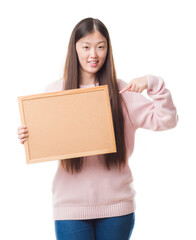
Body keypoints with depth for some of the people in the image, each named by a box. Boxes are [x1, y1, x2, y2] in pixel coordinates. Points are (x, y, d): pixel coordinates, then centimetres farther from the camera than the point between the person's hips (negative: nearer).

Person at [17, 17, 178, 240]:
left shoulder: (122, 91, 2)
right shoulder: (55, 91, 2)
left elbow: (166, 120, -2)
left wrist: (153, 83, -14)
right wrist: (26, 137, -14)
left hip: (116, 204, 1)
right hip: (71, 204, 0)